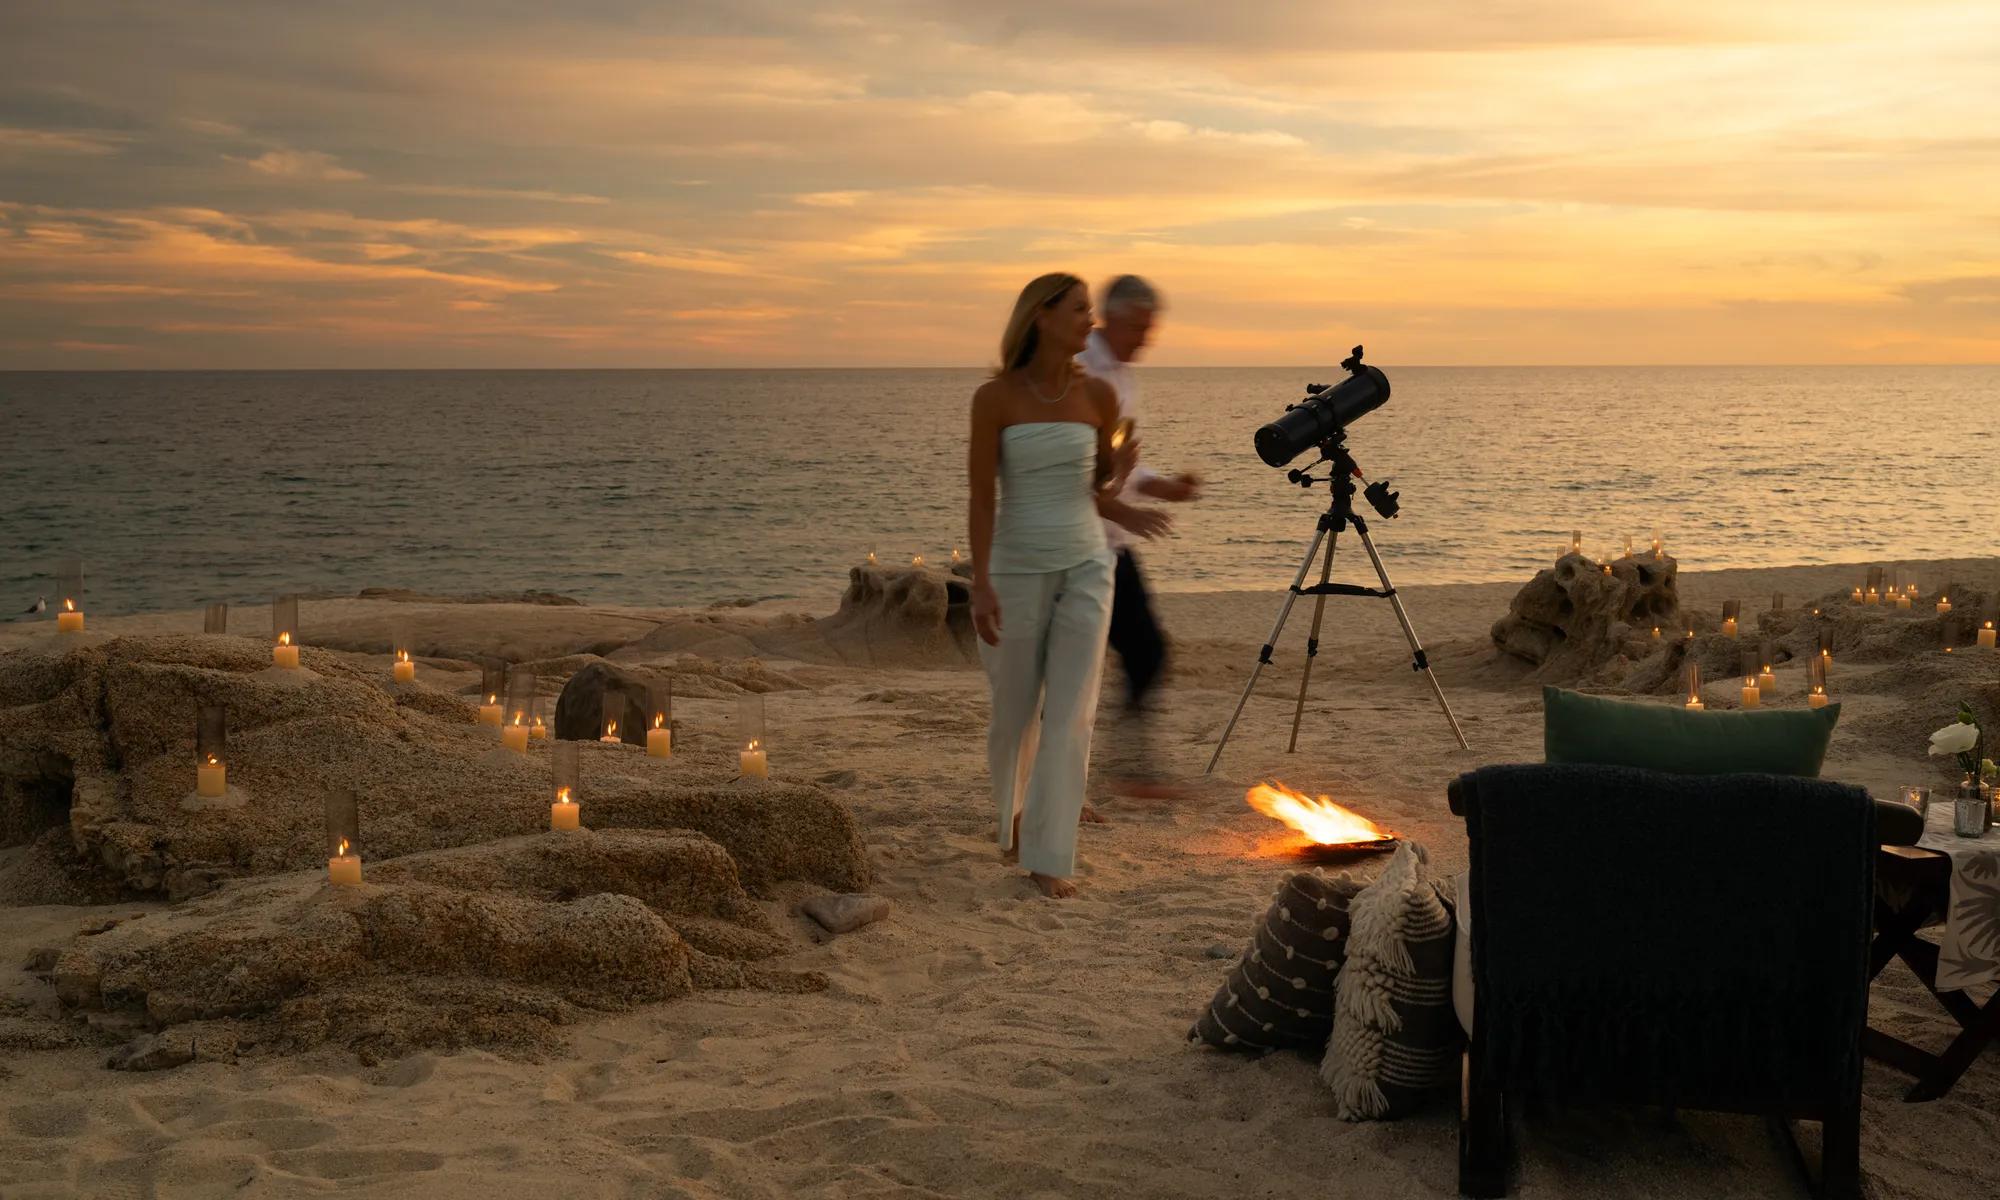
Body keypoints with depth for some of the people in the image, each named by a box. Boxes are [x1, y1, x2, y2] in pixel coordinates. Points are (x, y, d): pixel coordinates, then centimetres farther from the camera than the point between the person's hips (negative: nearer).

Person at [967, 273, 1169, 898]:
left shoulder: (1098, 395, 0)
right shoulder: (994, 396, -9)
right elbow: (981, 497, -10)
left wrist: (1121, 493, -6)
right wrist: (981, 584, -18)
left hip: (1086, 569, 2)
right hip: (1018, 570, -2)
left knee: (1071, 716, -7)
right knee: (1016, 710, 12)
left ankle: (1048, 856, 0)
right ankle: (1015, 805, 43)